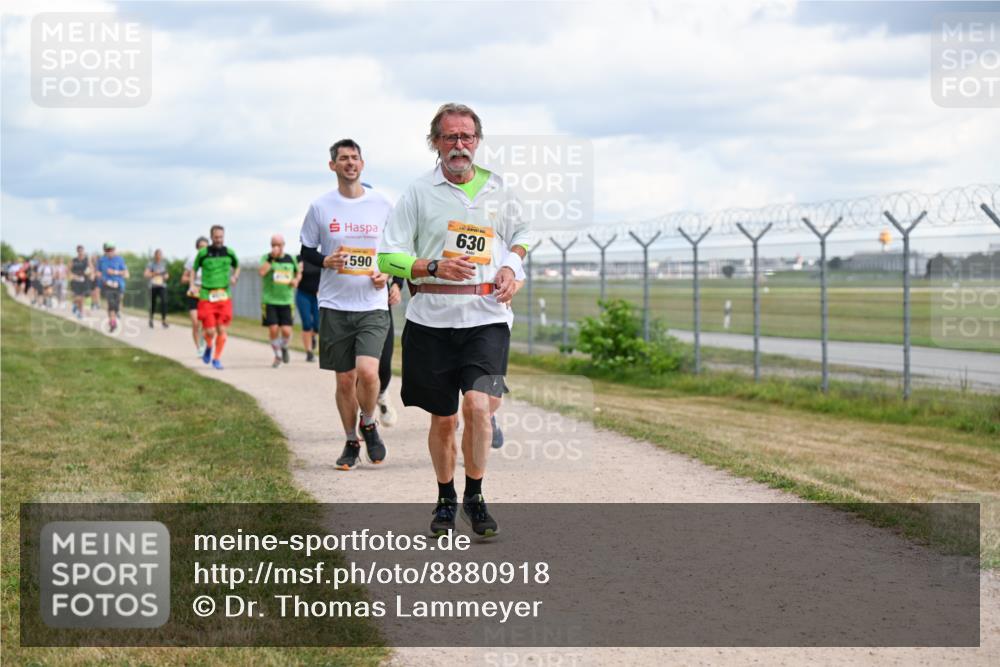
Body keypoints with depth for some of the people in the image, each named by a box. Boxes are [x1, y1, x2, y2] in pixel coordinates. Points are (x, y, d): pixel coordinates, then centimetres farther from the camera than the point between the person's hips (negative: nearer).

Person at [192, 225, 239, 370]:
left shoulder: (229, 253, 3)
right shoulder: (203, 253, -3)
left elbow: (237, 267, 21)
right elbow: (194, 269, 11)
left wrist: (234, 277, 2)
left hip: (224, 296, 2)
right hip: (206, 297, -2)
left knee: (221, 330, -4)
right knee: (210, 331, -7)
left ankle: (217, 358, 12)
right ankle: (208, 346, 28)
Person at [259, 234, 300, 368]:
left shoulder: (290, 259, 8)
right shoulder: (266, 258, -1)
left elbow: (298, 273, 25)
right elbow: (261, 272, -21)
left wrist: (296, 280, 4)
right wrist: (272, 258, -20)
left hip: (286, 301, 2)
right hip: (269, 300, -2)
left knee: (286, 331, -7)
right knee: (273, 329, -6)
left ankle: (284, 347, 26)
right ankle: (278, 355, 16)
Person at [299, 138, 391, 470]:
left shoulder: (382, 205, 4)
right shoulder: (320, 207, 3)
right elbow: (306, 252, 10)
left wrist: (387, 275, -5)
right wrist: (326, 262, -11)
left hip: (372, 306, -1)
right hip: (334, 305, 1)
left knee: (367, 372, -18)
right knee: (344, 379, 4)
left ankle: (368, 424, 11)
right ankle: (351, 442, 22)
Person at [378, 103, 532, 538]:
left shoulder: (497, 190, 9)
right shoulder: (419, 193, 2)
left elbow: (521, 235, 27)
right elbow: (387, 257, 0)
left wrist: (510, 267, 6)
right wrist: (435, 267, -15)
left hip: (486, 317, 0)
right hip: (432, 319, 0)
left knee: (477, 405, -17)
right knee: (443, 418, 8)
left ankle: (474, 498, 1)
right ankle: (445, 499, 28)